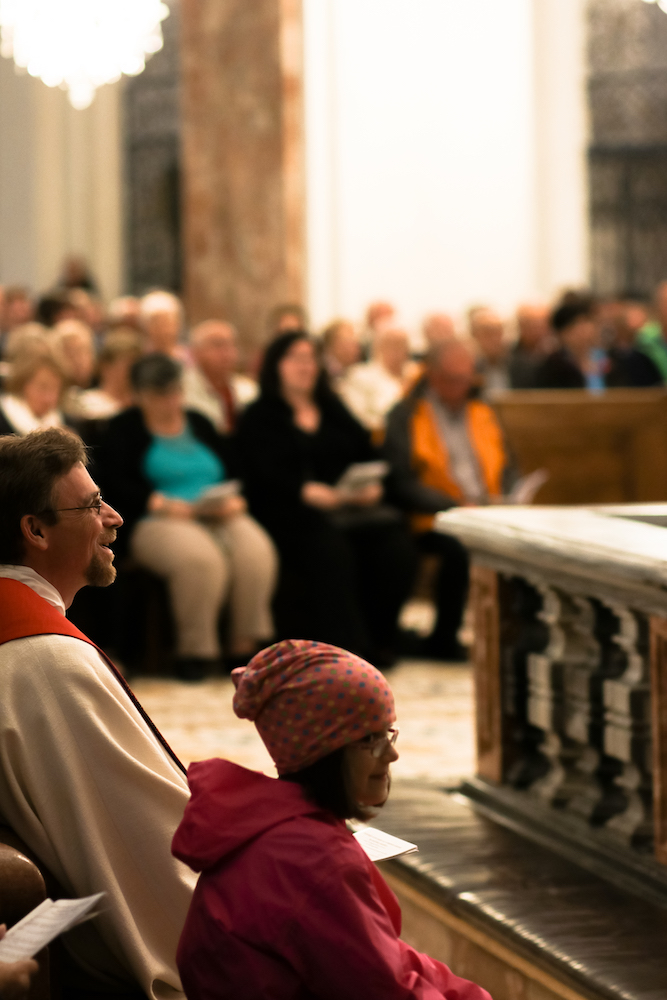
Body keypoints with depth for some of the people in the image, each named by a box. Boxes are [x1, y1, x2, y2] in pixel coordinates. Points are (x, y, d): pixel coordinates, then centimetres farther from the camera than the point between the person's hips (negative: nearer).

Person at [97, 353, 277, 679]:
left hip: (219, 517, 4)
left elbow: (232, 470, 16)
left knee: (256, 551, -29)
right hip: (156, 520, -4)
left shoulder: (198, 423, 21)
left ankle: (245, 644, -20)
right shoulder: (123, 429, 8)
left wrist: (234, 499, -6)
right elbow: (114, 483, -5)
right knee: (200, 557, -38)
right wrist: (159, 502, -17)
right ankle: (195, 650, -25)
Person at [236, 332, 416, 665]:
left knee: (392, 538, -27)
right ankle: (348, 646, -37)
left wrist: (371, 486, -7)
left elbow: (367, 454, 15)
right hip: (289, 512, -4)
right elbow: (268, 475, -6)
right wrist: (307, 492, -24)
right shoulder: (258, 418, 10)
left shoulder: (334, 411, 26)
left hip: (351, 504, 4)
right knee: (330, 549, -37)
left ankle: (379, 640, -20)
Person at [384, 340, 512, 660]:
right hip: (434, 520, -4)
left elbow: (505, 471, 21)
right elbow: (402, 484, -7)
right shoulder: (405, 417, 2)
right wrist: (458, 506, -18)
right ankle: (443, 641, -20)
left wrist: (499, 500, -3)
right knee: (459, 546, -37)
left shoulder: (482, 414, 20)